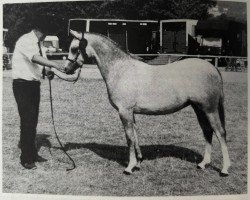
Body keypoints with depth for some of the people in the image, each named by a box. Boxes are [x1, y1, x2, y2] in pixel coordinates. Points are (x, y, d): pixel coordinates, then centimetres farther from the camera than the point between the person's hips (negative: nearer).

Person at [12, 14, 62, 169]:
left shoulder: (39, 43, 12)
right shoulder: (25, 41, -15)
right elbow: (35, 58, -33)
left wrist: (46, 71, -9)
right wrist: (55, 65, -41)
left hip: (35, 84, 8)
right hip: (23, 85, -8)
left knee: (33, 121, 13)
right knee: (27, 120, -8)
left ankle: (32, 153, 25)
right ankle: (26, 159, 2)